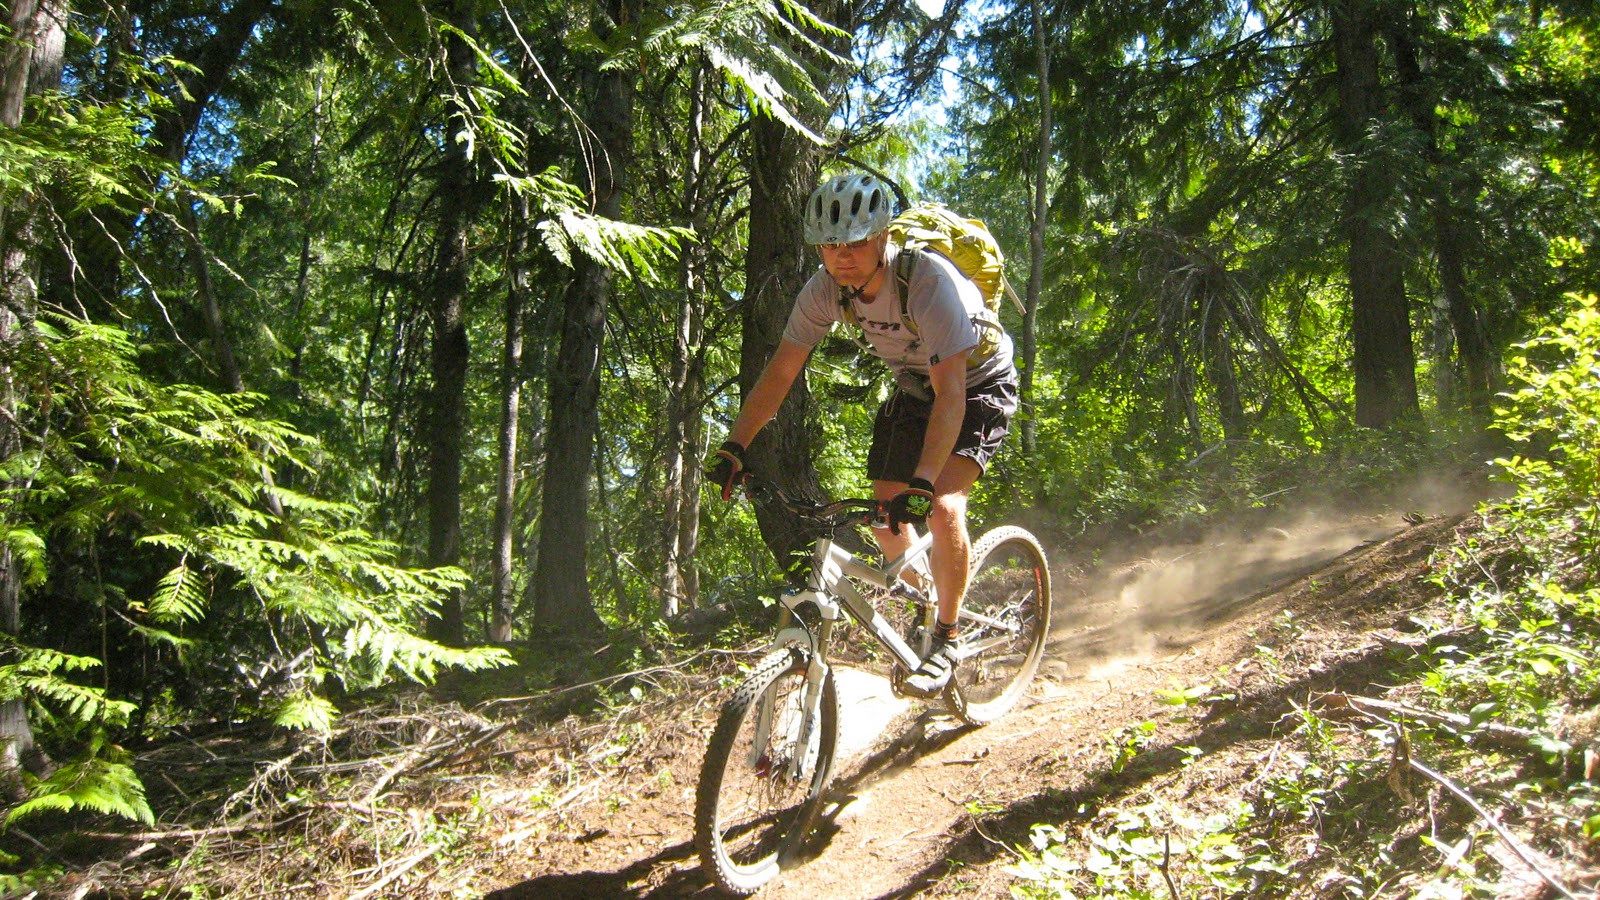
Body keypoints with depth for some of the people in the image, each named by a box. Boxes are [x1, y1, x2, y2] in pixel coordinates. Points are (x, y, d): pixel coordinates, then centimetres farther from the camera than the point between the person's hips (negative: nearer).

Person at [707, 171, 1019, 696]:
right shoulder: (826, 288, -19)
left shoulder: (929, 280, -36)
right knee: (886, 518, 0)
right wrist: (733, 447, -24)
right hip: (913, 388, 6)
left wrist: (923, 482, -52)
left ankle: (947, 642, -8)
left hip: (978, 385, -6)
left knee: (942, 507, -26)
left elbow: (950, 392, -41)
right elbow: (781, 371, -14)